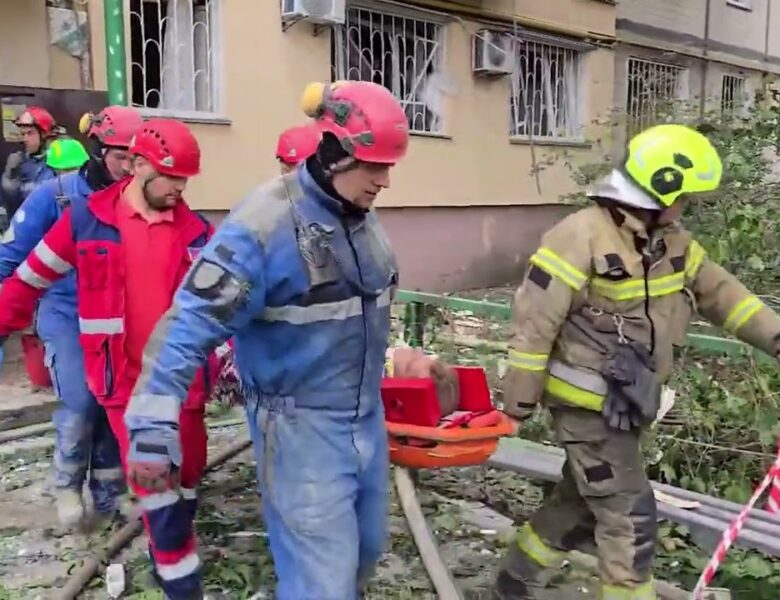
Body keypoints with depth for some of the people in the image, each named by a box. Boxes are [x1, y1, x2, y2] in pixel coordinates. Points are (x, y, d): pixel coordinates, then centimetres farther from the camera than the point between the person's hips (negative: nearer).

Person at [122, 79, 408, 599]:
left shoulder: (361, 216, 4)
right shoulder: (266, 224, -22)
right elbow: (191, 325, -24)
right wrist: (154, 428, -26)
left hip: (365, 417, 8)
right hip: (300, 426, -8)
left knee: (365, 548, 21)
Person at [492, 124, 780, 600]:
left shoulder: (671, 240, 6)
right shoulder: (582, 237, -21)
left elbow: (717, 289, 15)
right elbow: (535, 322, -19)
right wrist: (521, 400, -14)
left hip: (627, 404, 9)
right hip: (588, 404, -9)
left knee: (581, 504, 21)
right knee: (630, 516, -4)